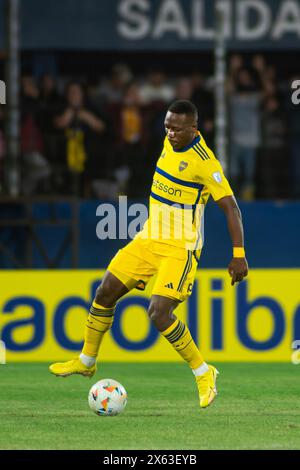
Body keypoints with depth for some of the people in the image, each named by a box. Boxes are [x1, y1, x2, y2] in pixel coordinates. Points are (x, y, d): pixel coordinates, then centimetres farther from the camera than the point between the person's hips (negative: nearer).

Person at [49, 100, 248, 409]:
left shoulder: (205, 163, -20)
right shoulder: (170, 143, 3)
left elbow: (230, 207, -19)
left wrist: (238, 255, -23)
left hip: (180, 250, -8)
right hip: (149, 240, 8)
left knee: (159, 314, -20)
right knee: (105, 294, 8)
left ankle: (203, 373, -2)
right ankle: (86, 361, 28)